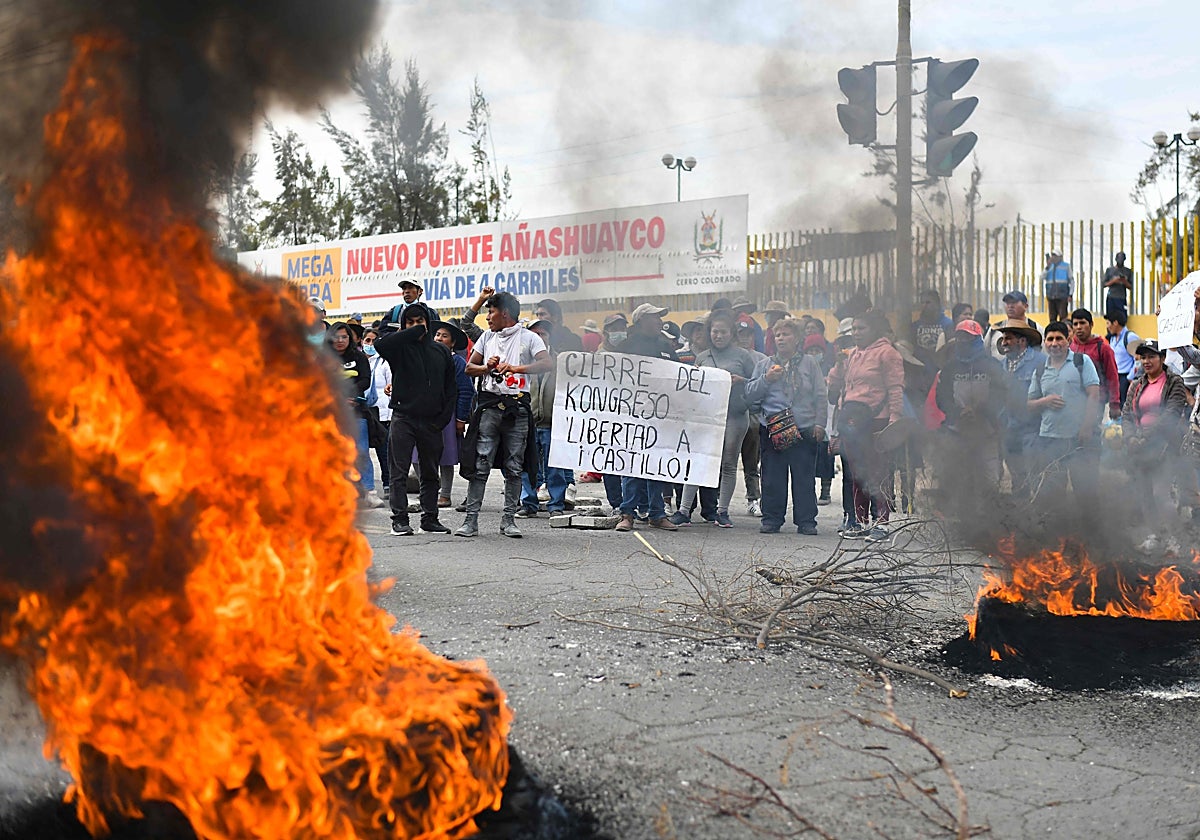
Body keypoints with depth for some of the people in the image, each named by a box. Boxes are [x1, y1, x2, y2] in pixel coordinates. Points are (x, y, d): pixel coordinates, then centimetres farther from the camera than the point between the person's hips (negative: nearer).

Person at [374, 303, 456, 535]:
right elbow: (380, 344, -24)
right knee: (399, 472, -3)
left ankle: (430, 518, 18)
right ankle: (400, 519, 1)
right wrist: (414, 332, -17)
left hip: (431, 421, 4)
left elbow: (451, 388, 14)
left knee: (430, 473, 10)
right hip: (403, 417, -4)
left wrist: (443, 418, 2)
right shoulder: (400, 347, 0)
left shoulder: (440, 351, 11)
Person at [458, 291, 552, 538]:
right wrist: (487, 367, -2)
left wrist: (515, 368, -24)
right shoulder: (487, 337, 17)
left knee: (514, 468, 3)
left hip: (517, 406, -3)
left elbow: (546, 363, -14)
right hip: (489, 404, 3)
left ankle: (509, 520, 11)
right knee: (479, 465, -3)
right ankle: (471, 520, -2)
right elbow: (469, 367, 19)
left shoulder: (528, 338, 2)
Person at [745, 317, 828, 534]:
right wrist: (766, 379, -7)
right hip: (772, 429, 1)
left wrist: (819, 423, -1)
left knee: (804, 477, 0)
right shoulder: (765, 364, 13)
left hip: (805, 429, -1)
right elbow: (750, 394, 8)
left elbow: (821, 396, 8)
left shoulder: (810, 363, 10)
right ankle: (771, 520, 11)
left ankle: (806, 521, 7)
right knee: (772, 477, 2)